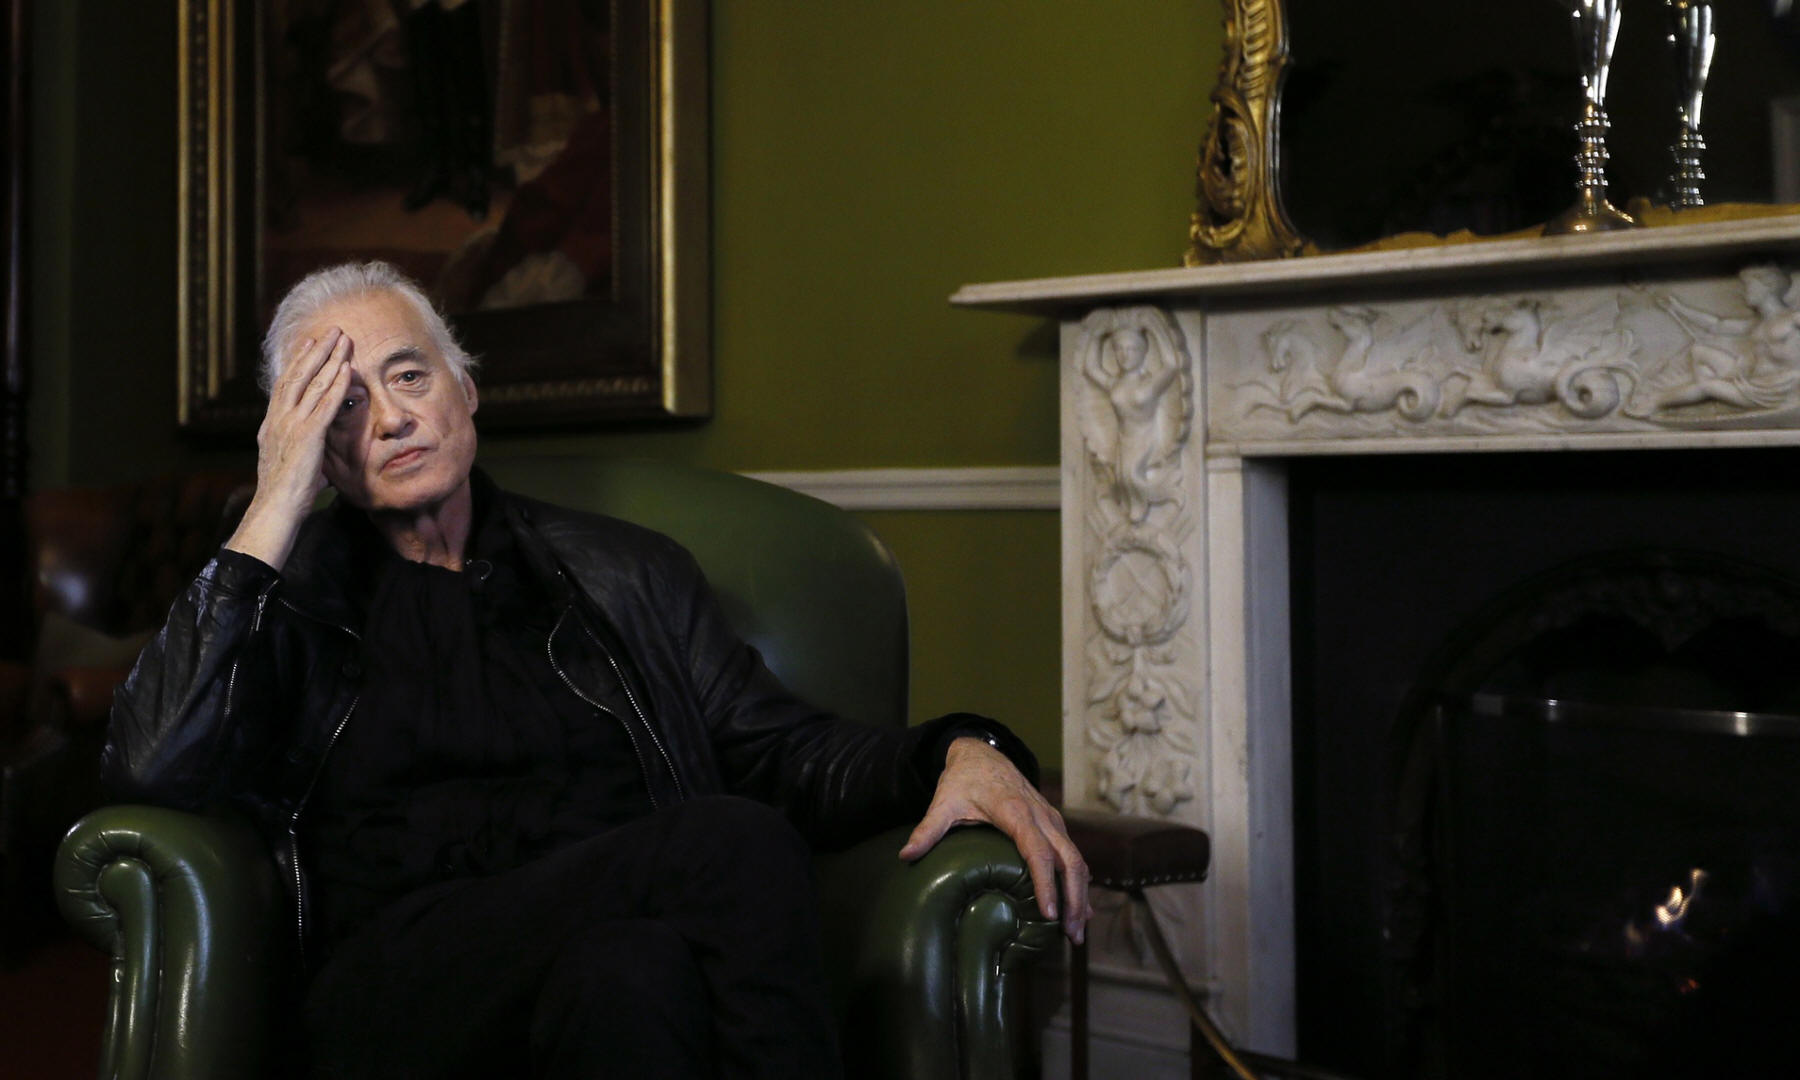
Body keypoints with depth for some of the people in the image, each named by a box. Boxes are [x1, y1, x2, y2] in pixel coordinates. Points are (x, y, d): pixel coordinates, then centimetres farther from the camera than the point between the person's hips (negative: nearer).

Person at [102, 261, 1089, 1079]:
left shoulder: (626, 574, 23)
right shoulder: (290, 591, 18)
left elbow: (784, 752, 18)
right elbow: (156, 767, 0)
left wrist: (963, 752, -3)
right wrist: (275, 506, 2)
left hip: (612, 950, 2)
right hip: (397, 993, -2)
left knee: (627, 971, -38)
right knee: (735, 843, -31)